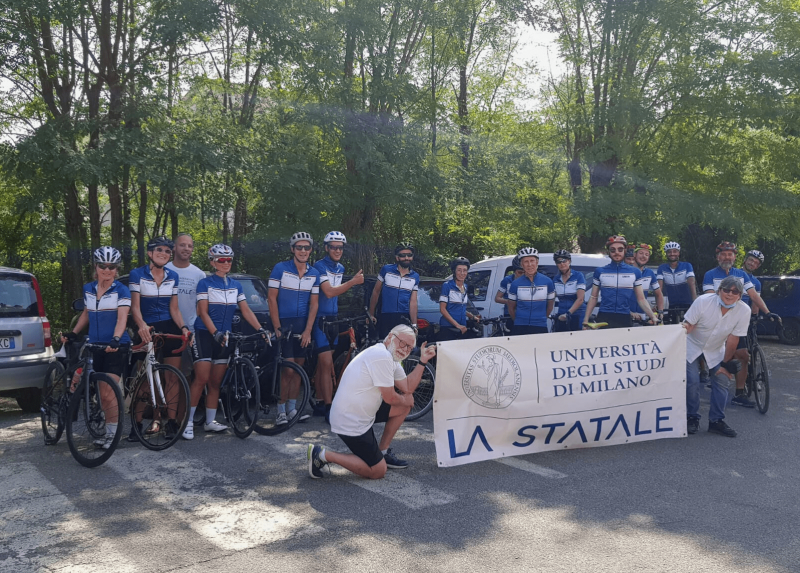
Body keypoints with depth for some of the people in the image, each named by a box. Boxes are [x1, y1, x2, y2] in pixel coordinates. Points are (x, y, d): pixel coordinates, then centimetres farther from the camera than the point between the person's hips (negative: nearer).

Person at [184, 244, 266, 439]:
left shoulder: (236, 285, 11)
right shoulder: (205, 283, -3)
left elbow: (246, 310, 7)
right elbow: (203, 312, -11)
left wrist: (260, 329, -6)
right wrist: (215, 332, -25)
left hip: (224, 337, 5)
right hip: (204, 335, -4)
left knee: (216, 382, 6)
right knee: (202, 379, -12)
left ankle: (210, 421, 14)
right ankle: (188, 422, -5)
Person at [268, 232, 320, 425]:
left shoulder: (314, 273, 5)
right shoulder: (280, 269, -8)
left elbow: (314, 303, 4)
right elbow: (272, 299, -8)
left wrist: (308, 330, -4)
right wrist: (277, 327, -12)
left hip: (302, 325, 4)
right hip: (284, 323, -4)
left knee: (299, 367, 8)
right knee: (288, 369, -9)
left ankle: (292, 407, 18)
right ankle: (281, 410, 4)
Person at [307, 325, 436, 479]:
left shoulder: (391, 357, 10)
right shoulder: (382, 356, -23)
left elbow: (408, 387, 9)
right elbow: (389, 398, -19)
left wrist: (423, 361, 2)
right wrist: (405, 400, 1)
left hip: (362, 412, 10)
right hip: (351, 423, -10)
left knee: (405, 406, 11)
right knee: (378, 472, -2)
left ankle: (383, 452, 20)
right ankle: (323, 455, 0)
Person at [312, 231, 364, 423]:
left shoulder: (340, 268, 12)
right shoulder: (319, 266, -13)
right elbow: (328, 292, -24)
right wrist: (353, 281, -27)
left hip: (333, 319, 7)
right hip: (320, 319, -7)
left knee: (322, 364, 12)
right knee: (327, 364, -12)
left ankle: (320, 404, 17)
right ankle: (329, 408, -10)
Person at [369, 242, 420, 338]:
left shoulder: (415, 277, 7)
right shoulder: (386, 270, 1)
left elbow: (413, 302, 4)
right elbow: (376, 292, 7)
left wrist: (414, 325, -5)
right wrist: (371, 314, 7)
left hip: (405, 319, 1)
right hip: (386, 318, -1)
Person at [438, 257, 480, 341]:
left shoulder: (465, 287, 15)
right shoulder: (447, 285, -5)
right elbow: (442, 309, -11)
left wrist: (472, 316, 7)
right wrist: (457, 325, -17)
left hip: (462, 329, 6)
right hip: (448, 328, -6)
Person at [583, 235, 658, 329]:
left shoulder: (635, 272, 7)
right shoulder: (600, 272, 6)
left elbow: (641, 299, 6)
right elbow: (593, 298, 9)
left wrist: (653, 317, -6)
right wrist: (586, 320, 1)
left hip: (625, 319, 1)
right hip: (604, 319, 0)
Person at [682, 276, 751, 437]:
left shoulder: (744, 311, -22)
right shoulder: (703, 301, -26)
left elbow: (732, 339, -16)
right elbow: (688, 325, -20)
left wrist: (726, 364, -9)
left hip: (715, 350, 3)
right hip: (693, 345, -2)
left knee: (722, 380, -6)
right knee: (692, 382, -12)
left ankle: (716, 421, 10)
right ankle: (692, 418, 7)